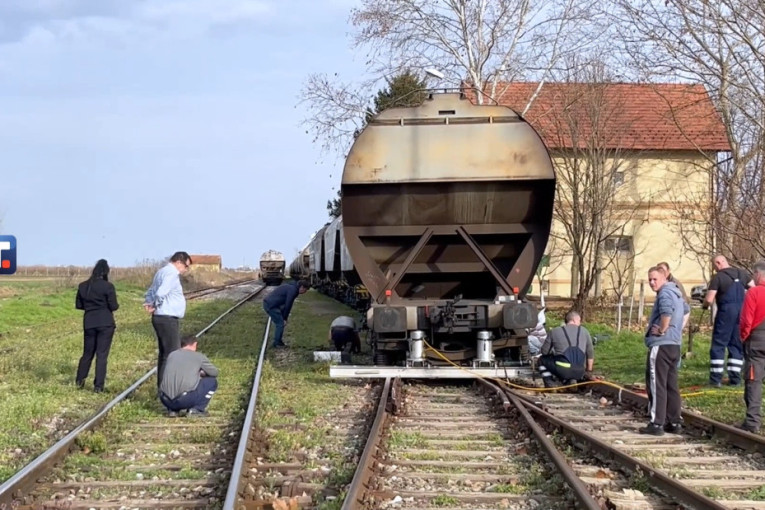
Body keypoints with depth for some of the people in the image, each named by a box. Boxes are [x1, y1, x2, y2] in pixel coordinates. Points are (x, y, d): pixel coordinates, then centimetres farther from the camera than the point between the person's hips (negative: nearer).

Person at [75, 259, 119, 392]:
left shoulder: (83, 286, 3)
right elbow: (113, 306, -10)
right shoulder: (107, 286, -11)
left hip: (89, 323, 4)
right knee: (102, 354, -1)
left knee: (87, 353, 18)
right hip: (105, 323, -4)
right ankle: (98, 386, -2)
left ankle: (80, 380, 24)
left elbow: (78, 305, 10)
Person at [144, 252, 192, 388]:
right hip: (168, 319, -11)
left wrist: (149, 303, 4)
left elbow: (151, 291, 22)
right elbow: (161, 293, -28)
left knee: (164, 354, 15)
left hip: (161, 318, 11)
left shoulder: (162, 272, 17)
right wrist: (156, 306, -9)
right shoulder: (171, 274, -16)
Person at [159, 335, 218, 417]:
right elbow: (214, 373, 20)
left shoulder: (171, 355, 18)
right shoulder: (199, 356, 7)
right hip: (185, 399, -5)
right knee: (212, 381, 15)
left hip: (165, 400, 5)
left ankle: (172, 409, 14)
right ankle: (196, 409, 7)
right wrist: (202, 374, 42)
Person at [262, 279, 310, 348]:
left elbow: (287, 305, 21)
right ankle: (277, 343, 5)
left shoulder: (291, 286, 17)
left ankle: (277, 341, 25)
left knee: (279, 323, 18)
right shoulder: (293, 290, -15)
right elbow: (288, 305, -13)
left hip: (268, 303, 10)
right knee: (280, 324, -2)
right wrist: (285, 319, -3)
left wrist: (284, 318, 19)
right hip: (271, 306, -10)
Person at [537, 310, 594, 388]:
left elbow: (544, 351, 10)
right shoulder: (584, 332, 13)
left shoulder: (554, 331, 6)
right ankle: (570, 381, 7)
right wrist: (589, 368, 35)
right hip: (579, 373, 3)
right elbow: (590, 353, 19)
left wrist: (552, 353, 33)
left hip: (562, 371, -3)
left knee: (542, 360, 24)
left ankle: (551, 385, 8)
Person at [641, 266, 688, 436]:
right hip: (674, 345, 10)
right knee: (671, 385, 14)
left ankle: (656, 424, -7)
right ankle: (674, 422, 17)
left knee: (656, 386, -6)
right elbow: (685, 308, 38)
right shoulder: (675, 292, 17)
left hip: (661, 345, -10)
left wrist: (662, 330, -21)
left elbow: (667, 312, -35)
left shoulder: (665, 293, -14)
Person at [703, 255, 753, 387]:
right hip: (742, 312, 5)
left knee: (718, 345, 2)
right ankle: (735, 379, 10)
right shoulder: (742, 273, 8)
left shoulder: (718, 277, -8)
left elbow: (709, 300, -12)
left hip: (726, 312, -5)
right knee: (737, 345, 12)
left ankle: (716, 379, -2)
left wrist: (704, 305, 8)